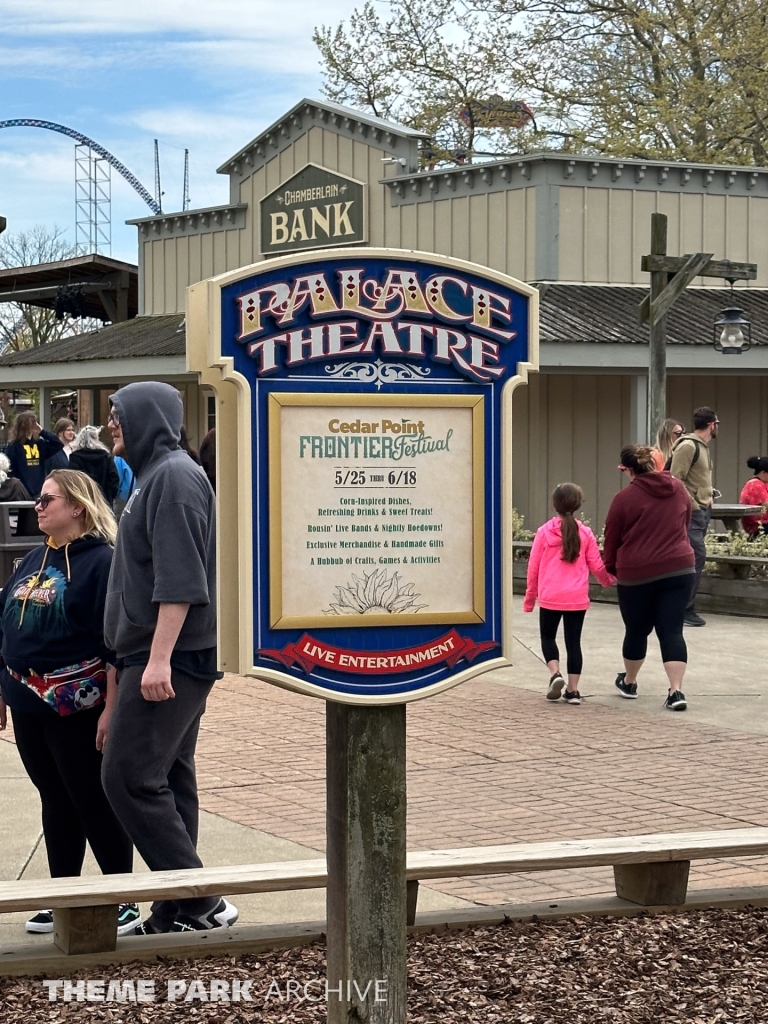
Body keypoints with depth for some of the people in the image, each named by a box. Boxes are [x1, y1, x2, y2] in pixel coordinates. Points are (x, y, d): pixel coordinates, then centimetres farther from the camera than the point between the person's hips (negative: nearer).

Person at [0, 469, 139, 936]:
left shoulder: (101, 561, -12)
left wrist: (111, 708, -20)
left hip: (76, 706, -8)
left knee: (95, 802, -1)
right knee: (55, 801, 14)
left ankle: (124, 903, 7)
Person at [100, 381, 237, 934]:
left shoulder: (173, 476, -13)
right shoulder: (155, 475, 19)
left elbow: (180, 578, -22)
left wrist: (158, 658, -26)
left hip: (172, 658, -10)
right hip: (161, 659, 10)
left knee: (129, 776, -11)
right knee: (170, 781, 10)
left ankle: (201, 901, -9)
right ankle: (177, 913, 15)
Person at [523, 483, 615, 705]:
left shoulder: (544, 532, -3)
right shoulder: (585, 533, -1)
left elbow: (533, 567, 1)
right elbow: (596, 566, 5)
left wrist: (530, 596, 13)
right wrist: (608, 580, 27)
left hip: (550, 597, -1)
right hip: (577, 598, 1)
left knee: (548, 637, 15)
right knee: (573, 641, 7)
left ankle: (556, 674, -7)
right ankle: (572, 690, 6)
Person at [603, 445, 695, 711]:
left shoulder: (625, 498, -8)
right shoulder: (679, 489, 7)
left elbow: (612, 539, 0)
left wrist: (610, 569, 17)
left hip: (636, 573, -3)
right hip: (679, 569, 3)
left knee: (637, 630, 14)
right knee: (672, 631, 1)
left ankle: (629, 682, 34)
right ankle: (676, 691, -11)